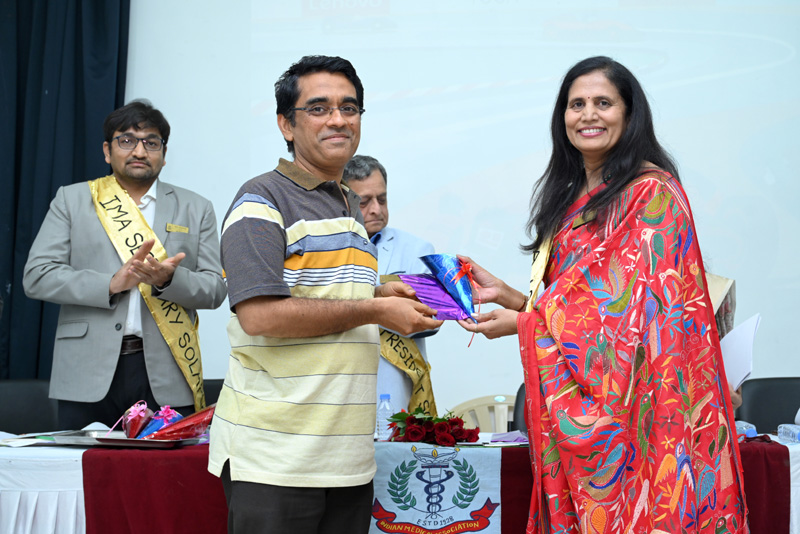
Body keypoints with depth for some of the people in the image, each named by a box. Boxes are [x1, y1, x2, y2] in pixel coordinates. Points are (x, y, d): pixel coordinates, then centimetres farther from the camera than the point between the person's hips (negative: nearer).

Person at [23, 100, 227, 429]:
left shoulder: (196, 209, 14)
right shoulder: (72, 200, 12)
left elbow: (215, 288, 8)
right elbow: (36, 276, 2)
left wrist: (167, 279, -14)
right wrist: (111, 283, -12)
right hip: (88, 374, 0)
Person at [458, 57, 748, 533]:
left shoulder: (652, 192, -8)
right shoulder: (573, 199, 17)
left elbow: (639, 306, -15)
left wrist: (523, 323, -11)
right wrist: (507, 295, 6)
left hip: (635, 400, -7)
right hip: (578, 411, 7)